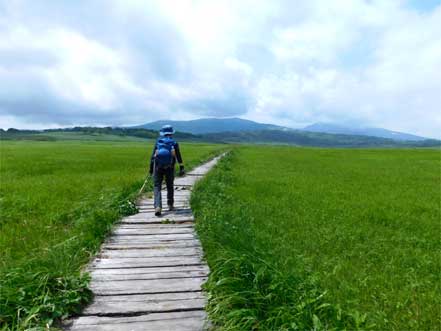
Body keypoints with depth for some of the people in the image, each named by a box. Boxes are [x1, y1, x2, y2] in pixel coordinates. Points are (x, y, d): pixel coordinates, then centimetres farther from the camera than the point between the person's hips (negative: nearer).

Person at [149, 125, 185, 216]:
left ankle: (158, 207, -16)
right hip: (169, 168, 0)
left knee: (157, 187, 1)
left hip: (158, 167, 0)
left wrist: (151, 168, 11)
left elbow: (153, 156, 6)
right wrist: (181, 169, -1)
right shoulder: (174, 143, 6)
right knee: (170, 186, 18)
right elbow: (179, 157, -2)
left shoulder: (158, 142, 8)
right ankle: (170, 205, 26)